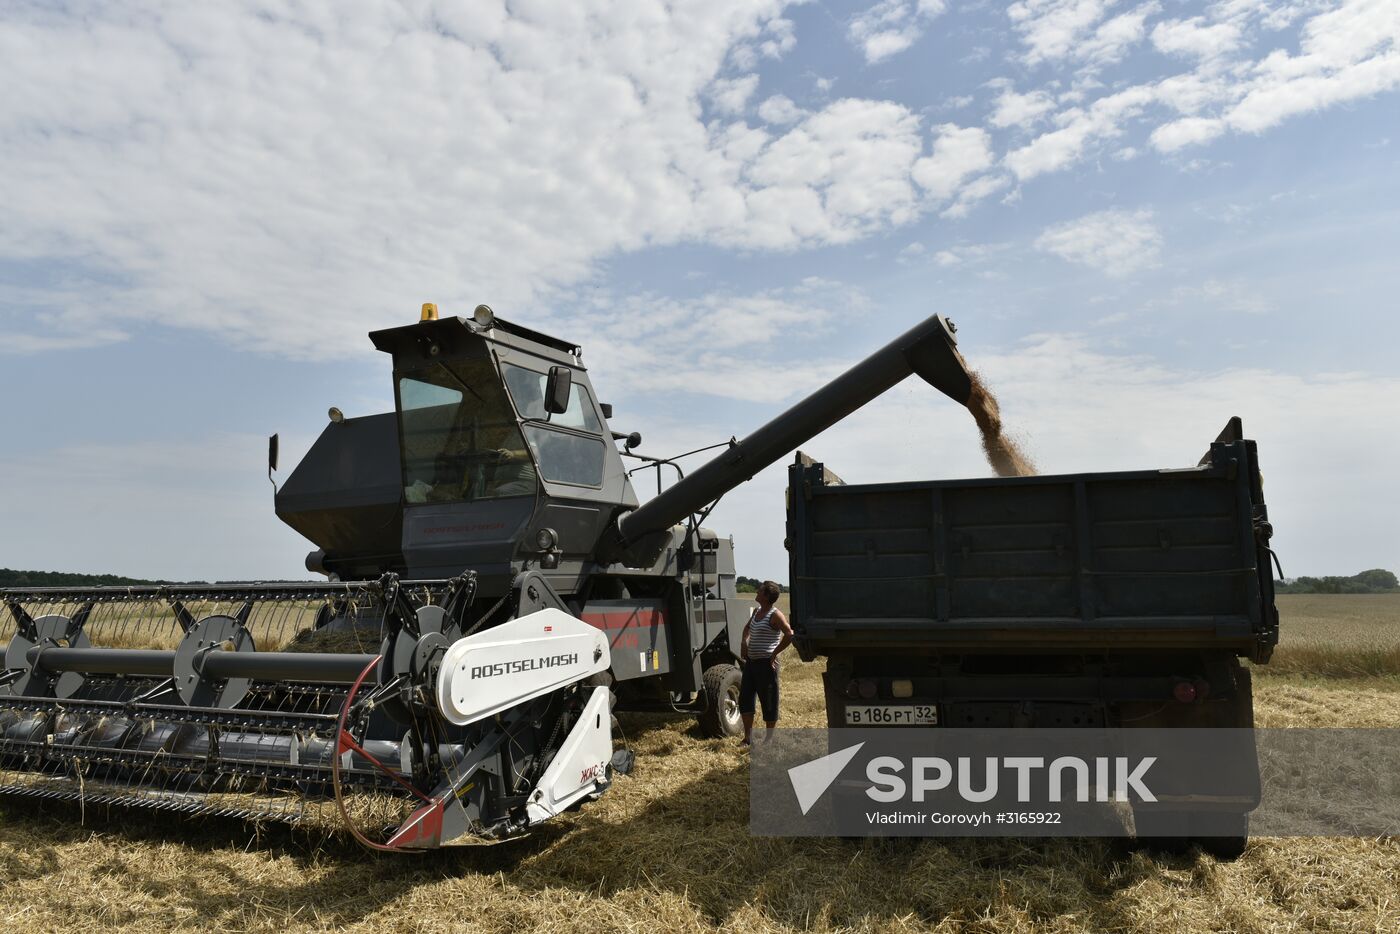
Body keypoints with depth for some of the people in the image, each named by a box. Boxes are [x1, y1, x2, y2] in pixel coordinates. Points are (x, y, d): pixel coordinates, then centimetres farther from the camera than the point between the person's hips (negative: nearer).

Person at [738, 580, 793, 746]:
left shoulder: (775, 615, -14)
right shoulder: (757, 612, 11)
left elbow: (789, 635, -25)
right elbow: (747, 628, 30)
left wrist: (774, 653, -19)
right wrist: (744, 643, 12)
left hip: (766, 664, -8)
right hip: (751, 662, 8)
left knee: (768, 702, 2)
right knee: (745, 698, 7)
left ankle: (769, 740, 14)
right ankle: (748, 738, 16)